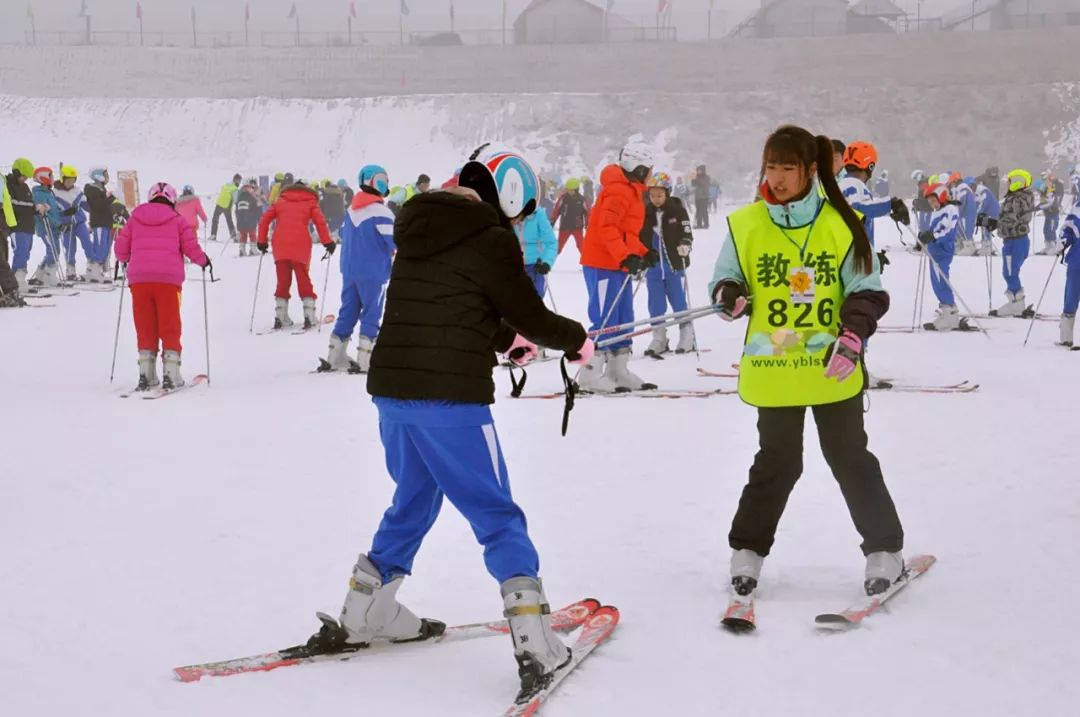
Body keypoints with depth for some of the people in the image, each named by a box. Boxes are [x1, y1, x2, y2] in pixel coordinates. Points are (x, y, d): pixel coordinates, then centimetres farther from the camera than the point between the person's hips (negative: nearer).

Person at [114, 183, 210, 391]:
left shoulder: (135, 219, 13)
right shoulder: (177, 220, 8)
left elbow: (121, 247, 14)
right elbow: (191, 247, 3)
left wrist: (124, 260, 36)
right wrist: (203, 260, 23)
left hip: (139, 279, 2)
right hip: (168, 279, -2)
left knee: (145, 328, 9)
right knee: (170, 328, 4)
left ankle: (146, 375, 6)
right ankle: (170, 375, -2)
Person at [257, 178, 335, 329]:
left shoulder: (280, 202, 23)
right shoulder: (310, 203, 16)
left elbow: (264, 220, 14)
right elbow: (320, 222, 0)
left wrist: (262, 241, 20)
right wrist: (328, 242, 1)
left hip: (280, 245, 2)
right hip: (300, 245, -2)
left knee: (283, 281, 11)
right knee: (304, 281, 7)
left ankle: (280, 317, 6)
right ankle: (309, 316, -1)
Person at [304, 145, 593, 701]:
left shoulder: (420, 228, 14)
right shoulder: (489, 239, -9)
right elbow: (529, 315, -3)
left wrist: (505, 339, 29)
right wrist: (575, 339, 15)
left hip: (391, 386, 8)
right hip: (450, 396, -8)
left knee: (412, 501, 25)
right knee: (498, 518, -2)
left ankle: (361, 617, 34)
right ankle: (535, 648, -7)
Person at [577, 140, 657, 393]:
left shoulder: (631, 190, 19)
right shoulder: (619, 190, -14)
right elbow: (606, 227, -24)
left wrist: (643, 253, 13)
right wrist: (626, 257, -29)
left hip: (618, 265, 10)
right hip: (604, 264, -10)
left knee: (623, 320, 12)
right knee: (604, 320, -11)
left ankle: (618, 372, 17)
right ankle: (590, 374, -10)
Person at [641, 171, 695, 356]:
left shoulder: (678, 211, -3)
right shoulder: (645, 213, 5)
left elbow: (687, 234, -4)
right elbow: (640, 238, 13)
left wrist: (685, 246, -25)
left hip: (674, 265, -3)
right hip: (652, 266, 3)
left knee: (679, 303, 1)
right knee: (656, 306, 6)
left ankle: (687, 338, 12)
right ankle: (659, 340, 14)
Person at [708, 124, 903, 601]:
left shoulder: (841, 224, -4)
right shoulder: (745, 224, -2)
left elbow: (866, 290, -1)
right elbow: (726, 278, 7)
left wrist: (852, 335, -17)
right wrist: (729, 295, -17)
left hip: (833, 368, 0)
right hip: (771, 369, 1)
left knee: (850, 458, 8)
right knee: (777, 462, 8)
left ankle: (885, 549, 20)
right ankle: (747, 552, 23)